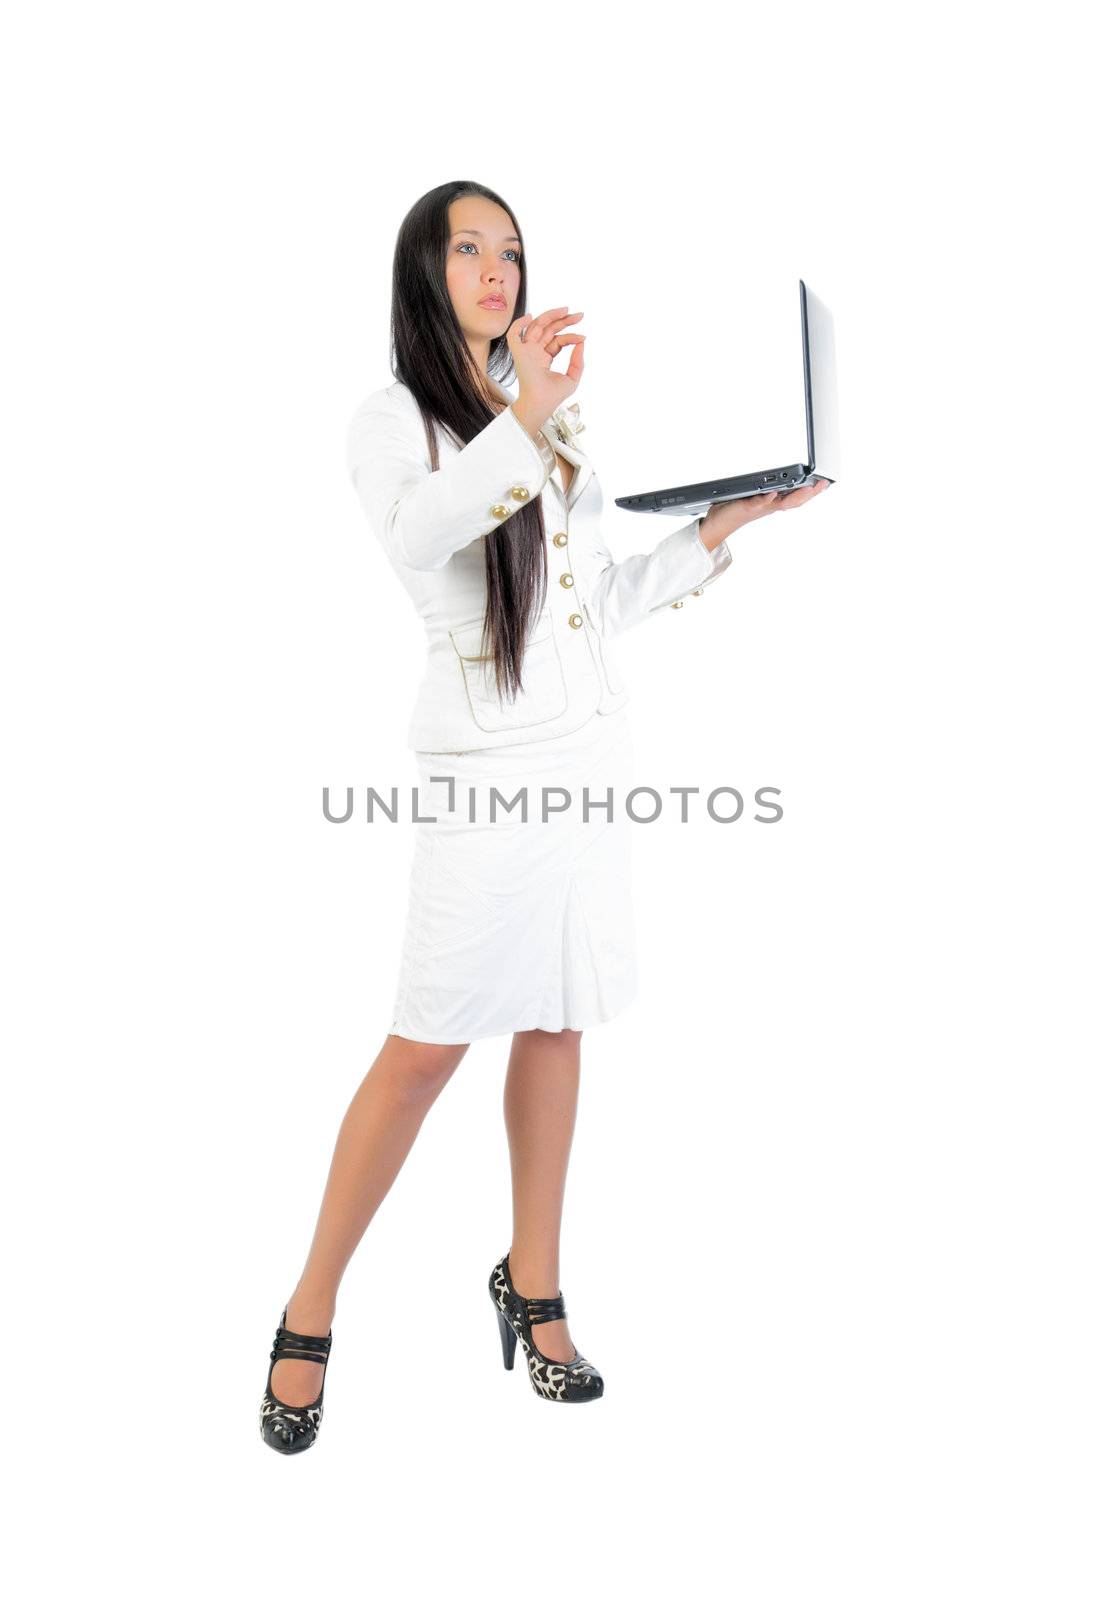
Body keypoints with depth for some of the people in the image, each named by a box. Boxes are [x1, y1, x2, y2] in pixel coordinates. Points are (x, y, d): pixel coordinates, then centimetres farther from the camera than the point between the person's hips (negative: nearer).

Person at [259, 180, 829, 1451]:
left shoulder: (557, 419, 19)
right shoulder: (392, 421, 2)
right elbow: (413, 537, -23)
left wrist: (717, 529, 9)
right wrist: (523, 423, -35)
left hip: (587, 749, 6)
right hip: (485, 761, -5)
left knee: (556, 1023, 9)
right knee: (429, 1045, -5)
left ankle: (533, 1282, 24)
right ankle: (310, 1317, 11)